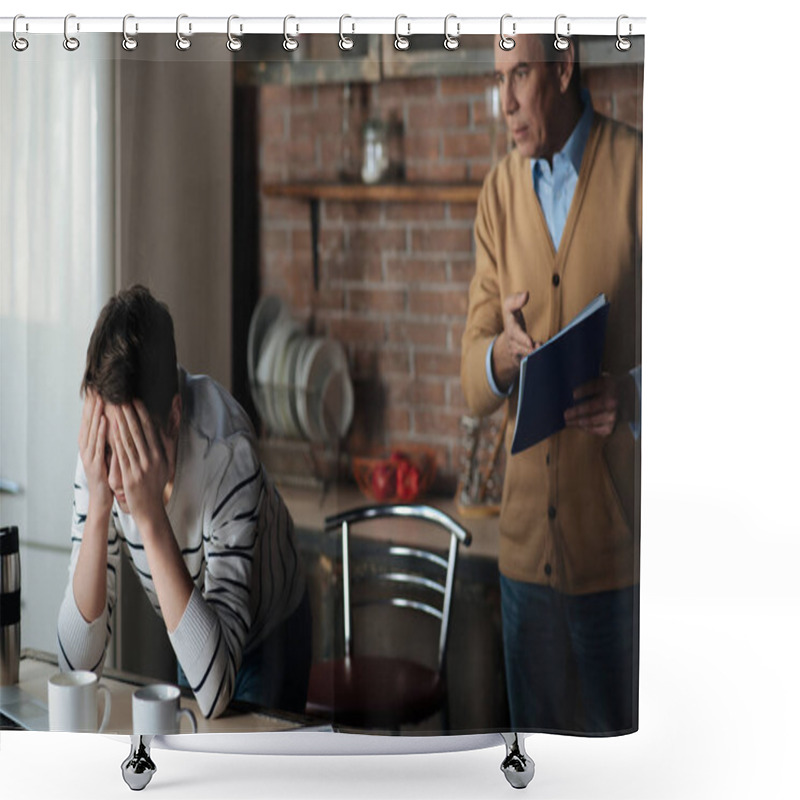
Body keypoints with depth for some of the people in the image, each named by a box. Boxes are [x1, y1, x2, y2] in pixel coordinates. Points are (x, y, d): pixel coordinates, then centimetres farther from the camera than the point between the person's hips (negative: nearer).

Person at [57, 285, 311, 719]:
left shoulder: (227, 453, -36)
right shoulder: (100, 447, -22)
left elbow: (214, 692, -41)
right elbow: (77, 664, -24)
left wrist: (151, 518, -44)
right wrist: (97, 508, -34)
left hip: (270, 638, -2)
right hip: (188, 638, 2)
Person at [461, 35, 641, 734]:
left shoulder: (639, 172, -5)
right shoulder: (500, 192, 10)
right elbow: (472, 377, 8)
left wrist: (634, 394, -23)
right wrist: (501, 356, -16)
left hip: (619, 539, -4)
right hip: (527, 537, 5)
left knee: (626, 728, 3)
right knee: (537, 738, 13)